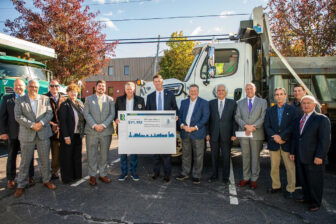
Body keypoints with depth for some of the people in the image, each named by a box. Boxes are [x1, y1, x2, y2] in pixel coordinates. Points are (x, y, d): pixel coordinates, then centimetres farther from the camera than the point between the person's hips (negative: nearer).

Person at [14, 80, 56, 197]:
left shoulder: (45, 99, 7)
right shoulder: (20, 100, 3)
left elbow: (49, 113, 0)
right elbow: (18, 116, -6)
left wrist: (41, 123, -16)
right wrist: (32, 125, -16)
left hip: (43, 133, 1)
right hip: (27, 135, -1)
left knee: (45, 160, 10)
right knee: (25, 161, 7)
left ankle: (46, 180, 25)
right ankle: (21, 185, 19)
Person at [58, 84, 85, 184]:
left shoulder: (80, 104, 9)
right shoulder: (64, 105, -10)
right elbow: (62, 121, -14)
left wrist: (83, 131, 4)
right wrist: (66, 136, -18)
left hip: (78, 135, 6)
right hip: (68, 135, -6)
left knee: (77, 156, 15)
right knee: (67, 156, 6)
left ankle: (77, 174, 27)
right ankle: (67, 177, 18)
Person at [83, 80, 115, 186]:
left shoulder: (110, 99, 8)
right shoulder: (88, 99, 8)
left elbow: (112, 114, 0)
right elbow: (86, 114, 0)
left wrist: (103, 125, -12)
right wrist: (94, 125, -13)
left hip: (106, 131, 1)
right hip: (91, 131, -1)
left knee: (104, 154, 8)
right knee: (92, 154, 3)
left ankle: (103, 174, 20)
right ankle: (92, 175, 14)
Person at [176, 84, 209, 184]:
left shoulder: (204, 103, 0)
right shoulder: (184, 102, 13)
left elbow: (205, 117, -7)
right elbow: (180, 115, 11)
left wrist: (194, 128, -14)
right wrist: (182, 125, -8)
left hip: (197, 133, -3)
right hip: (185, 133, 4)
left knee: (198, 155, 2)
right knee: (186, 154, 13)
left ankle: (196, 175, 14)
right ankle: (185, 173, 26)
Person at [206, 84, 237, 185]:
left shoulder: (232, 103, 3)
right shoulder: (211, 103, 6)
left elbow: (235, 119, 0)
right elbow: (208, 119, 5)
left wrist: (234, 134, -7)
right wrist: (207, 133, -2)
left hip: (226, 135, -1)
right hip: (214, 134, 1)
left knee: (226, 157, 6)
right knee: (214, 156, 11)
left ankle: (225, 177, 21)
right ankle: (214, 175, 25)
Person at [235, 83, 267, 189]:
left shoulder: (262, 102, 5)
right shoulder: (240, 103, 12)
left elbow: (263, 117, -4)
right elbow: (237, 117, 3)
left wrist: (253, 127, -15)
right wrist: (246, 126, -14)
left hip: (257, 134, -2)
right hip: (243, 133, 2)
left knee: (255, 157, 5)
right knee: (245, 156, 9)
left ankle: (254, 179, 16)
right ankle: (246, 178, 19)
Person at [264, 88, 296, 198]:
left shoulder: (292, 110, 1)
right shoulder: (270, 110, 11)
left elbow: (293, 126, -7)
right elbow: (267, 126, 5)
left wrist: (282, 137, -15)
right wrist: (274, 136, -11)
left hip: (287, 143, -3)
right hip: (273, 143, 3)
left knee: (290, 167, 2)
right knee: (274, 166, 10)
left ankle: (290, 189, 15)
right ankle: (276, 186, 24)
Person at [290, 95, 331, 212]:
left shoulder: (322, 119, -7)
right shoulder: (298, 120, 13)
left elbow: (325, 139, -13)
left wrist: (319, 156, -18)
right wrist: (293, 152, 12)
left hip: (314, 158, -6)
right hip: (300, 157, 6)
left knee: (315, 181, 7)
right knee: (303, 179, 15)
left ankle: (315, 202, 23)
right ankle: (307, 197, 34)